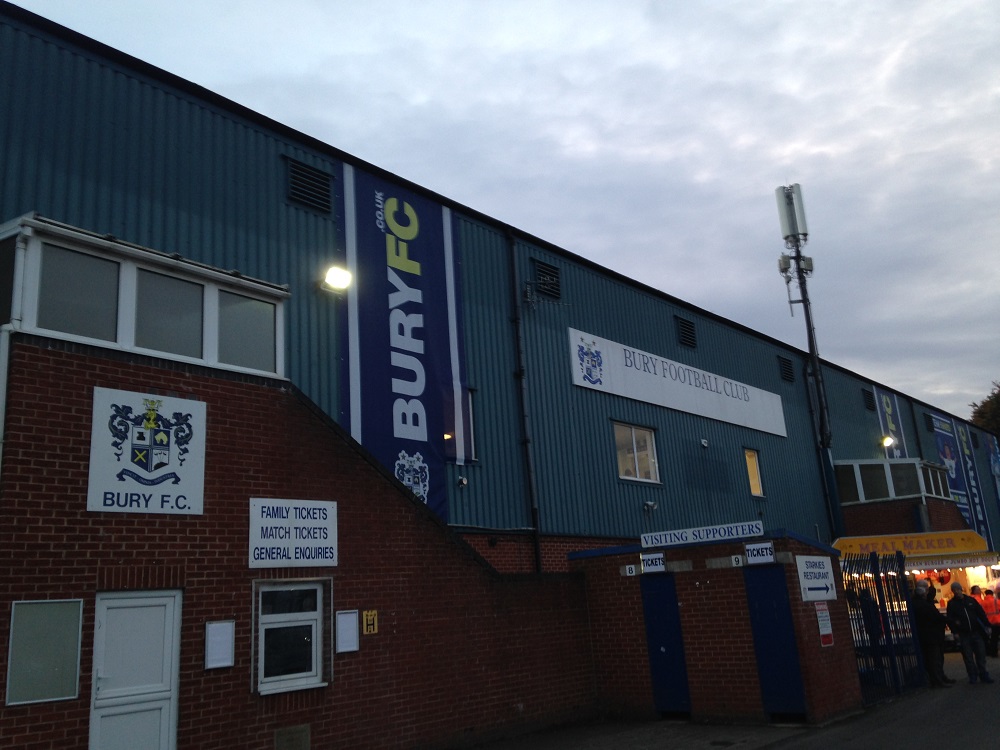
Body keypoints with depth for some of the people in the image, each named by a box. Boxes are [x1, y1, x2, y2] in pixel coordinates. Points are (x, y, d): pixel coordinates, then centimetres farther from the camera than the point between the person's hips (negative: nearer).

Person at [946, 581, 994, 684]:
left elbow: (981, 613, 7)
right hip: (963, 635, -1)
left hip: (977, 632, 1)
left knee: (981, 654, 4)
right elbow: (950, 619, -1)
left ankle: (983, 675, 14)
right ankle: (973, 676, 10)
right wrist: (955, 632, -9)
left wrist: (987, 626, 1)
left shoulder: (971, 600, 6)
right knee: (968, 657, 2)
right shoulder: (951, 604, 2)